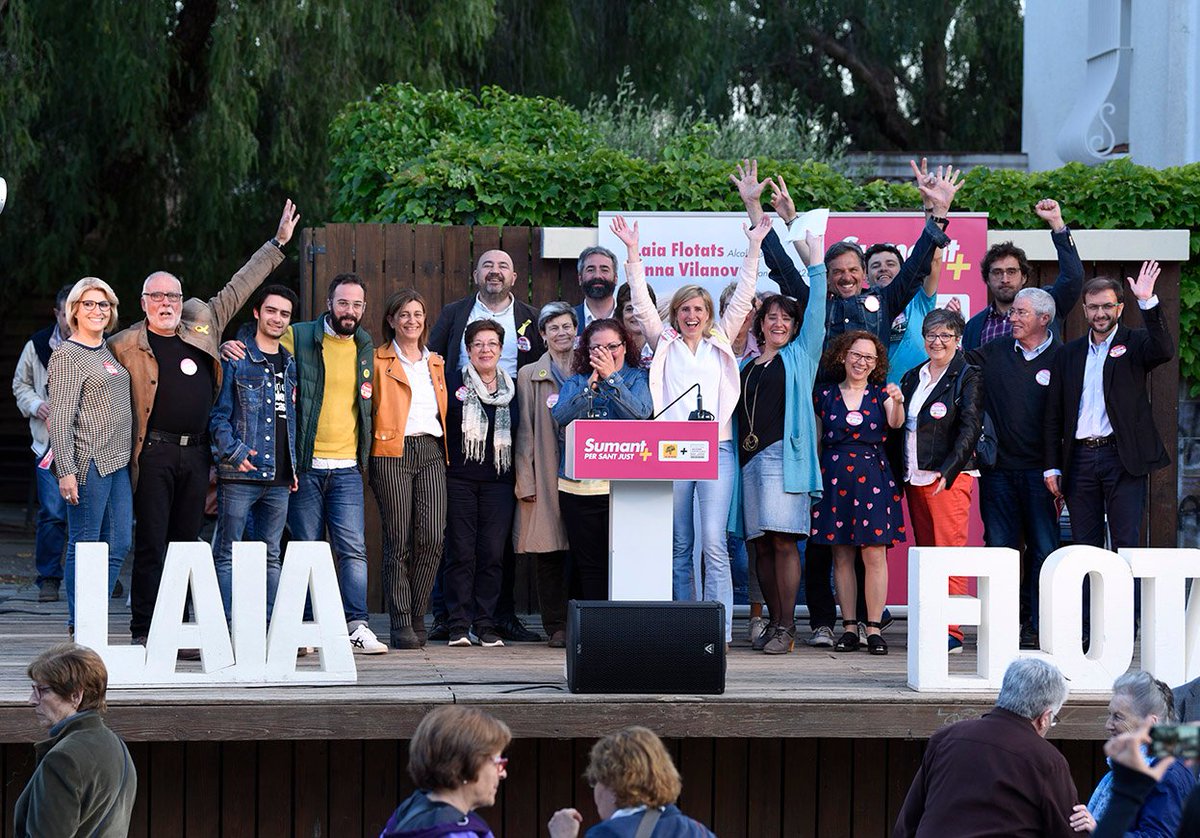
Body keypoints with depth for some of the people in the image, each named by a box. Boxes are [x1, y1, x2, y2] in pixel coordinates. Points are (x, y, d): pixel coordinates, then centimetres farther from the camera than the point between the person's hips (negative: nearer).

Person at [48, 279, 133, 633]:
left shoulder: (110, 351, 17)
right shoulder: (67, 356, -6)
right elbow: (60, 419, -12)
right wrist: (66, 471, -19)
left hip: (119, 462, 8)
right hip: (88, 463, -8)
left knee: (118, 544, 7)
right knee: (84, 546, -4)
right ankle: (78, 630, 1)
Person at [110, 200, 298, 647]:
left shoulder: (203, 323, 11)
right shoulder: (126, 346, -1)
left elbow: (237, 288, 20)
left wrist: (278, 244, 24)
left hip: (196, 453, 5)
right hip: (153, 454, -5)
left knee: (186, 541, 8)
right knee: (151, 543, -5)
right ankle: (143, 631, -3)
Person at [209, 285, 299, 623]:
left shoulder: (290, 365, 18)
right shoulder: (236, 359, -1)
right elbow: (218, 414, -5)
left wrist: (293, 466, 15)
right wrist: (234, 451, -18)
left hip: (278, 479, 6)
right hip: (239, 475, -6)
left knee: (271, 555, 9)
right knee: (227, 553, -4)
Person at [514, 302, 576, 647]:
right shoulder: (530, 375, 9)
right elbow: (524, 433, 5)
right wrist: (526, 481, -3)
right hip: (546, 476, -1)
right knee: (549, 555, -2)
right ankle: (556, 627, 3)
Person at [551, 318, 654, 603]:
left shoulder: (638, 378, 7)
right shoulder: (576, 382, 13)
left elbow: (641, 414, -11)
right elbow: (561, 416, -5)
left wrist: (611, 378, -15)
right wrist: (591, 386, -17)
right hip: (578, 486, 3)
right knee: (588, 564, 4)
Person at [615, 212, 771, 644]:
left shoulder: (720, 343, 15)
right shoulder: (665, 344, 13)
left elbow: (742, 299, 12)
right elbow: (642, 302, 7)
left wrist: (754, 248, 6)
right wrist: (633, 253, 0)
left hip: (716, 448, -1)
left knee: (713, 544, -10)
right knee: (678, 547, 4)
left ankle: (720, 631, -11)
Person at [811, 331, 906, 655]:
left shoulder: (881, 394, 7)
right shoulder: (825, 395, 10)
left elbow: (896, 422, -12)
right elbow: (816, 441, 12)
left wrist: (898, 403, -33)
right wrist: (813, 478, 3)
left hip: (872, 478, -1)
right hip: (834, 478, 1)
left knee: (875, 554, -7)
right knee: (842, 556, 2)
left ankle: (874, 628, -5)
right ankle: (849, 627, 6)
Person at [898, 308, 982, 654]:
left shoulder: (968, 376, -2)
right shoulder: (912, 378, 17)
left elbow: (970, 427, -9)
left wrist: (947, 471, -17)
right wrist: (900, 472, 8)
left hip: (949, 478, -7)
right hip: (915, 479, 7)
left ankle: (952, 633, -12)